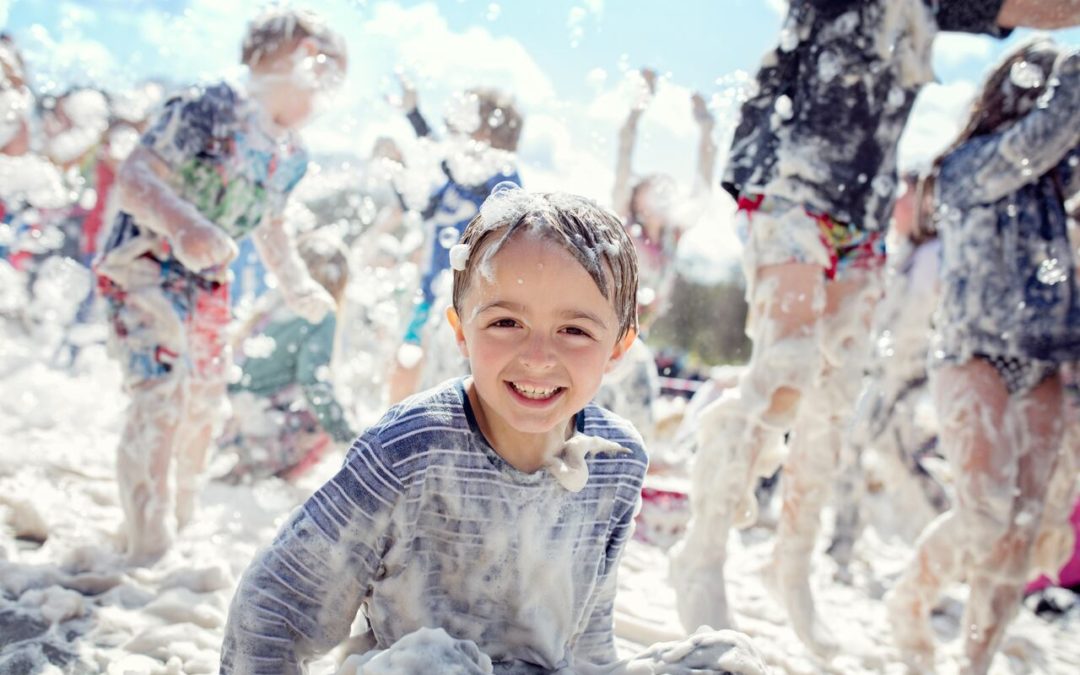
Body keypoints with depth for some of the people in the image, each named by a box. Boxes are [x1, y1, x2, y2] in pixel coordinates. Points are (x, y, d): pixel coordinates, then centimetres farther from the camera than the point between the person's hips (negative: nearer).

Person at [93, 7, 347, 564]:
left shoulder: (291, 157, 3)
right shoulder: (207, 109, -20)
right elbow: (132, 178, -28)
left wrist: (296, 286, 9)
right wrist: (184, 225, -45)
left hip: (206, 282, 8)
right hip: (143, 266, -8)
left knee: (205, 399, 15)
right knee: (163, 392, -19)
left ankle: (181, 518, 36)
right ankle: (147, 546, -11)